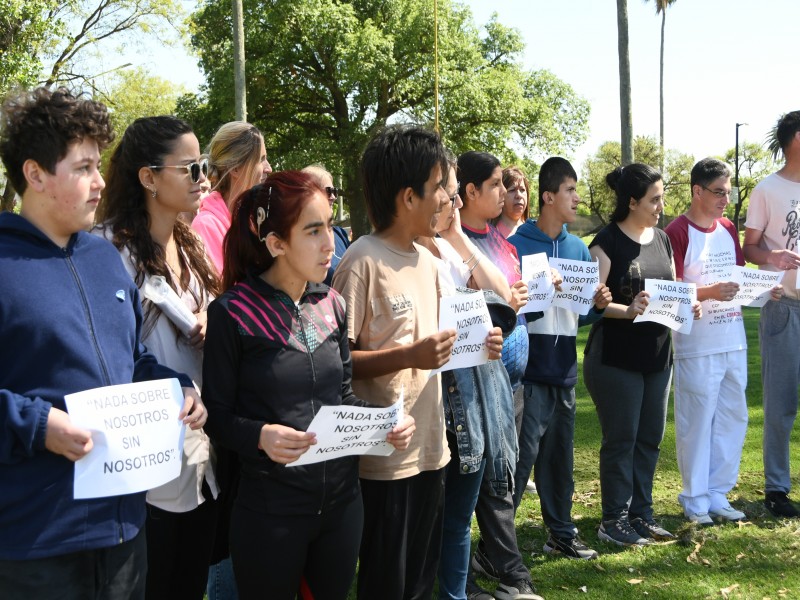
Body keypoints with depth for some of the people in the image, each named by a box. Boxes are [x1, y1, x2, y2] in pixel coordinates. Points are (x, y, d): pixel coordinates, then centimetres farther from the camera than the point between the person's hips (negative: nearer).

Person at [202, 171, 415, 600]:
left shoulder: (332, 306, 5)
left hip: (341, 497, 5)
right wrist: (260, 436, -28)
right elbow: (217, 415, -9)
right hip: (270, 508, -5)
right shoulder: (233, 312, -12)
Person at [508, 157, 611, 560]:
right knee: (523, 455, -7)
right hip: (528, 370, -6)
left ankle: (561, 533, 27)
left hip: (564, 368, 6)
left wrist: (598, 304, -3)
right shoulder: (516, 245, -7)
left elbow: (580, 316, 17)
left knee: (560, 454, 15)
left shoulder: (579, 249, 13)